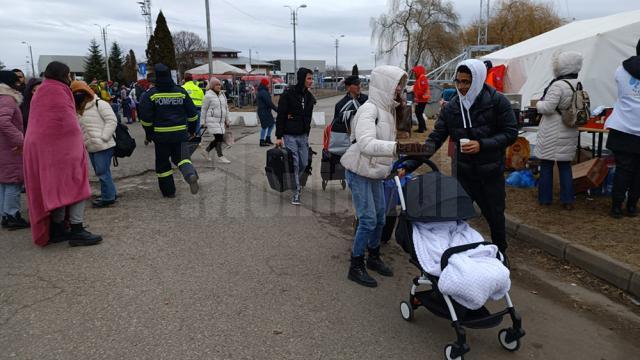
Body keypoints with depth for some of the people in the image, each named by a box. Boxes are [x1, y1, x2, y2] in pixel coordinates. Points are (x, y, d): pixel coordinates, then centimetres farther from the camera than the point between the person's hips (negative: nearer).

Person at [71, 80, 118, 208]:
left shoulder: (99, 104, -6)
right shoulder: (78, 110, 17)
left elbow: (112, 121, -13)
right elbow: (79, 129, 23)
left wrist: (103, 138, -16)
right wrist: (84, 142, 8)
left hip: (103, 146, -8)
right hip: (91, 148, 8)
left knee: (102, 172, -6)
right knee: (100, 172, 13)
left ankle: (108, 197, 4)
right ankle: (109, 194, 24)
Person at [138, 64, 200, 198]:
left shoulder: (151, 94, -6)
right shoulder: (181, 91, 3)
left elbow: (146, 118, -6)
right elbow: (192, 113, 6)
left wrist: (148, 134, 7)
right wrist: (192, 130, 18)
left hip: (161, 134, -2)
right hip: (180, 133, 2)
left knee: (162, 162, 12)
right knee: (181, 156, 8)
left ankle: (168, 191, 18)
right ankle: (190, 174, -25)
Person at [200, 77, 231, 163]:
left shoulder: (222, 95, 13)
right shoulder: (208, 96, -8)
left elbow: (226, 108, 19)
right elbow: (204, 109, -4)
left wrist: (227, 121, 19)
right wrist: (203, 121, -3)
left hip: (221, 121, 7)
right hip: (212, 120, -7)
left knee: (220, 139, 7)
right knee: (219, 138, -11)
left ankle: (206, 151, 25)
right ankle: (220, 157, -2)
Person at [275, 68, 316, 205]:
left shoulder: (309, 97, 7)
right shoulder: (288, 95, -11)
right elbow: (280, 117, -11)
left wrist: (307, 134, 10)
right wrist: (278, 137, -13)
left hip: (303, 136, 6)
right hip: (290, 135, -6)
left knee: (304, 163, 8)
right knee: (294, 164, -7)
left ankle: (294, 182, 33)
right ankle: (296, 191, 3)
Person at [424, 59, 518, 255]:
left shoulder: (497, 101, -11)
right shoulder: (451, 106, -2)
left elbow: (511, 133, -11)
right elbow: (436, 137, -3)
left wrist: (482, 145, -24)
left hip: (491, 172, -2)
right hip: (464, 171, 2)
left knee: (495, 216, 12)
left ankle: (500, 253, 35)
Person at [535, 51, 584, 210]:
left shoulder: (558, 85, -18)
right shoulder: (578, 85, 8)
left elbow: (548, 108, -20)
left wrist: (538, 104, -2)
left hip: (552, 132, -7)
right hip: (569, 132, 7)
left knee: (546, 165, 6)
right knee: (565, 165, 12)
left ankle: (545, 198, 14)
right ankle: (567, 200, 12)